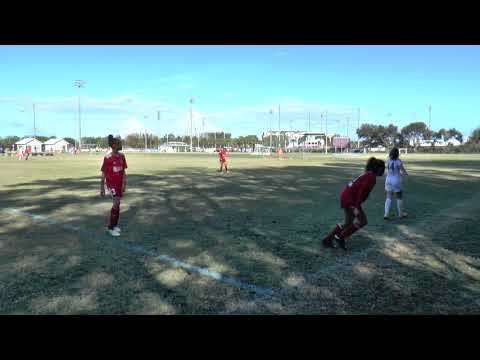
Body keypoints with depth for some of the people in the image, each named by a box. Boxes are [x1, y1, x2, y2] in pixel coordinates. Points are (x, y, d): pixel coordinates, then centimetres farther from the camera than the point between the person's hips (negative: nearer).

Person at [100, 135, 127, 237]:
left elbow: (123, 171, 7)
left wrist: (124, 183, -1)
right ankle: (110, 227, 0)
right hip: (111, 183, -6)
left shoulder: (122, 156, 1)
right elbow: (103, 174, -10)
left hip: (119, 183, 6)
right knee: (116, 203, -13)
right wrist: (102, 188, -8)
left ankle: (115, 225, 27)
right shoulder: (107, 158, -15)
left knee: (117, 204, 12)